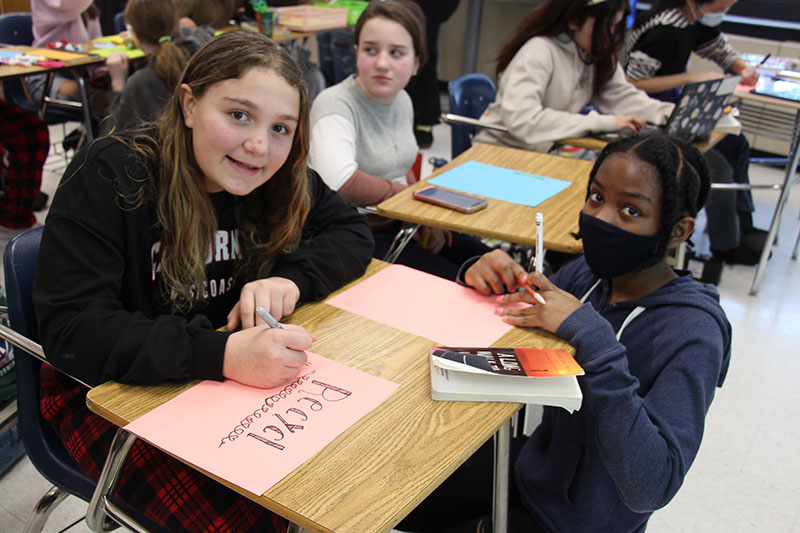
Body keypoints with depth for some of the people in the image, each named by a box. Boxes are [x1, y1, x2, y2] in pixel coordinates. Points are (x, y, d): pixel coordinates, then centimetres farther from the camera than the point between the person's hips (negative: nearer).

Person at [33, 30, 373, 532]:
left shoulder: (279, 176, -4)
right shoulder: (108, 176, -20)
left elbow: (353, 233, 0)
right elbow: (70, 329, -26)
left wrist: (291, 277, -22)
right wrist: (221, 354, -40)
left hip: (242, 374, 5)